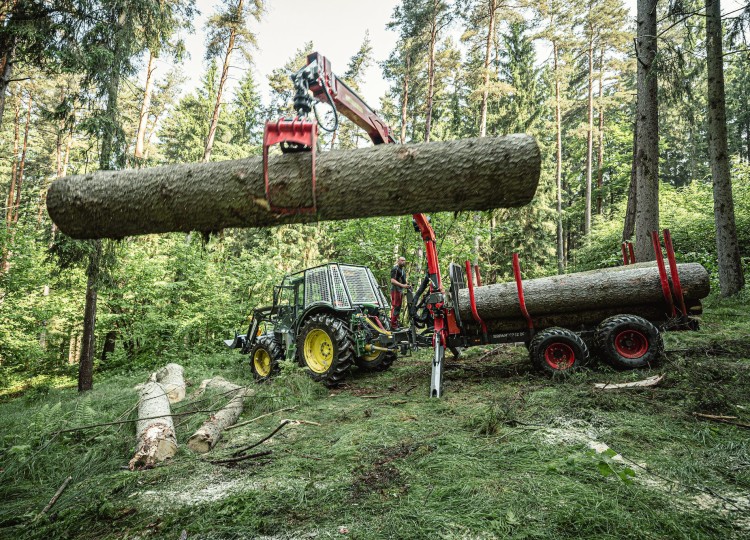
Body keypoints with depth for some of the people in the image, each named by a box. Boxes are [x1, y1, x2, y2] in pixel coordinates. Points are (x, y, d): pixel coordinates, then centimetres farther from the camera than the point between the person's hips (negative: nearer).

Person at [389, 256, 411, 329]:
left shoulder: (403, 270, 19)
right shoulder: (395, 269, -10)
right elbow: (392, 280, -20)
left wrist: (407, 285, 10)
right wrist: (402, 285, -28)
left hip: (401, 290, 10)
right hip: (395, 290, -10)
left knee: (398, 308, 14)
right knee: (395, 307, -11)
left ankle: (396, 324, 23)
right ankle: (393, 325, -11)